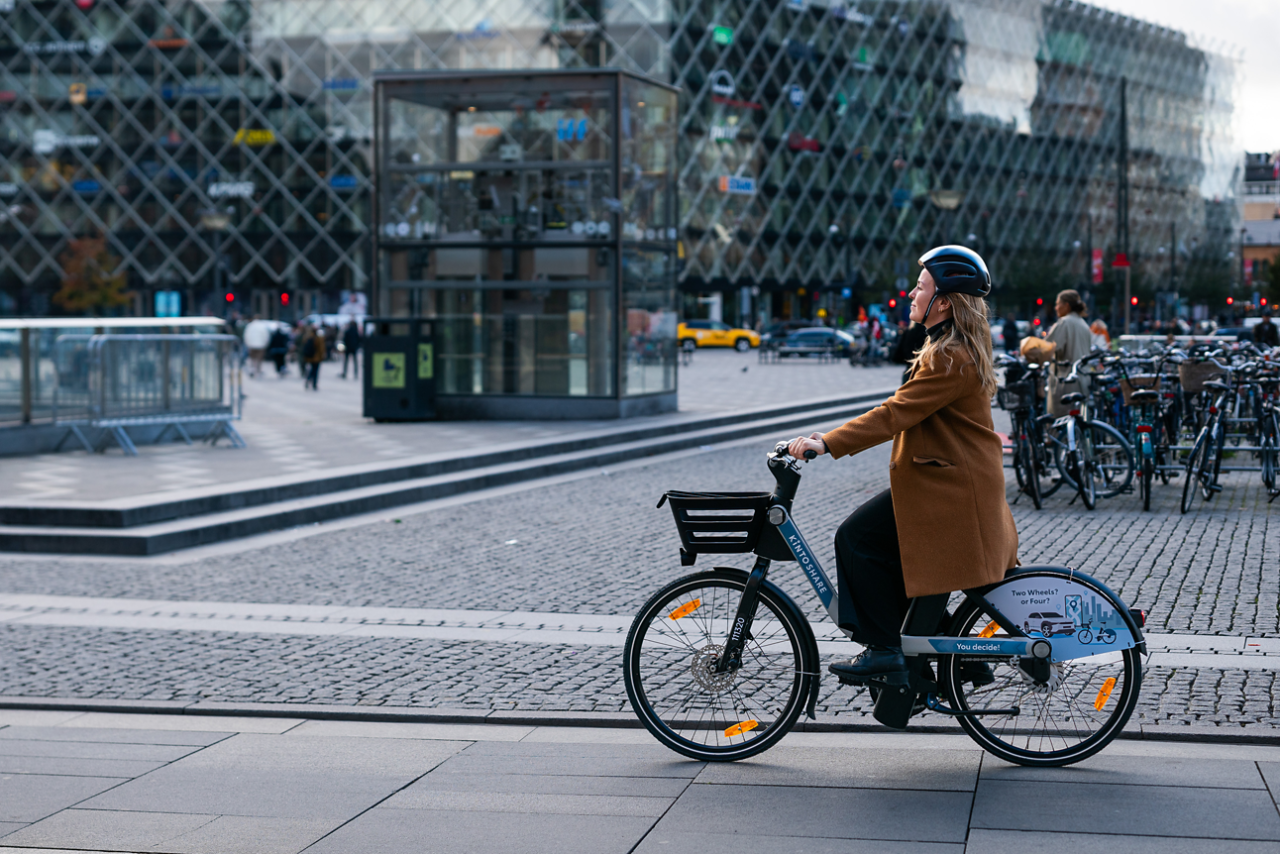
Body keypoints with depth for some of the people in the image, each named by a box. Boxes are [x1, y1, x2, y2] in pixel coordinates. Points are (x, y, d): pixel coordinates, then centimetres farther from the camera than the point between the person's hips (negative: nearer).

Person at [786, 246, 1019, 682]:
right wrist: (835, 438, 14)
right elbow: (902, 412, 19)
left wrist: (827, 444, -28)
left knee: (858, 537, -11)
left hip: (949, 489, -11)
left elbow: (895, 414, -25)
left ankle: (884, 648, -6)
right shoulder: (951, 348, 16)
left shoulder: (950, 359, -19)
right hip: (946, 480, 11)